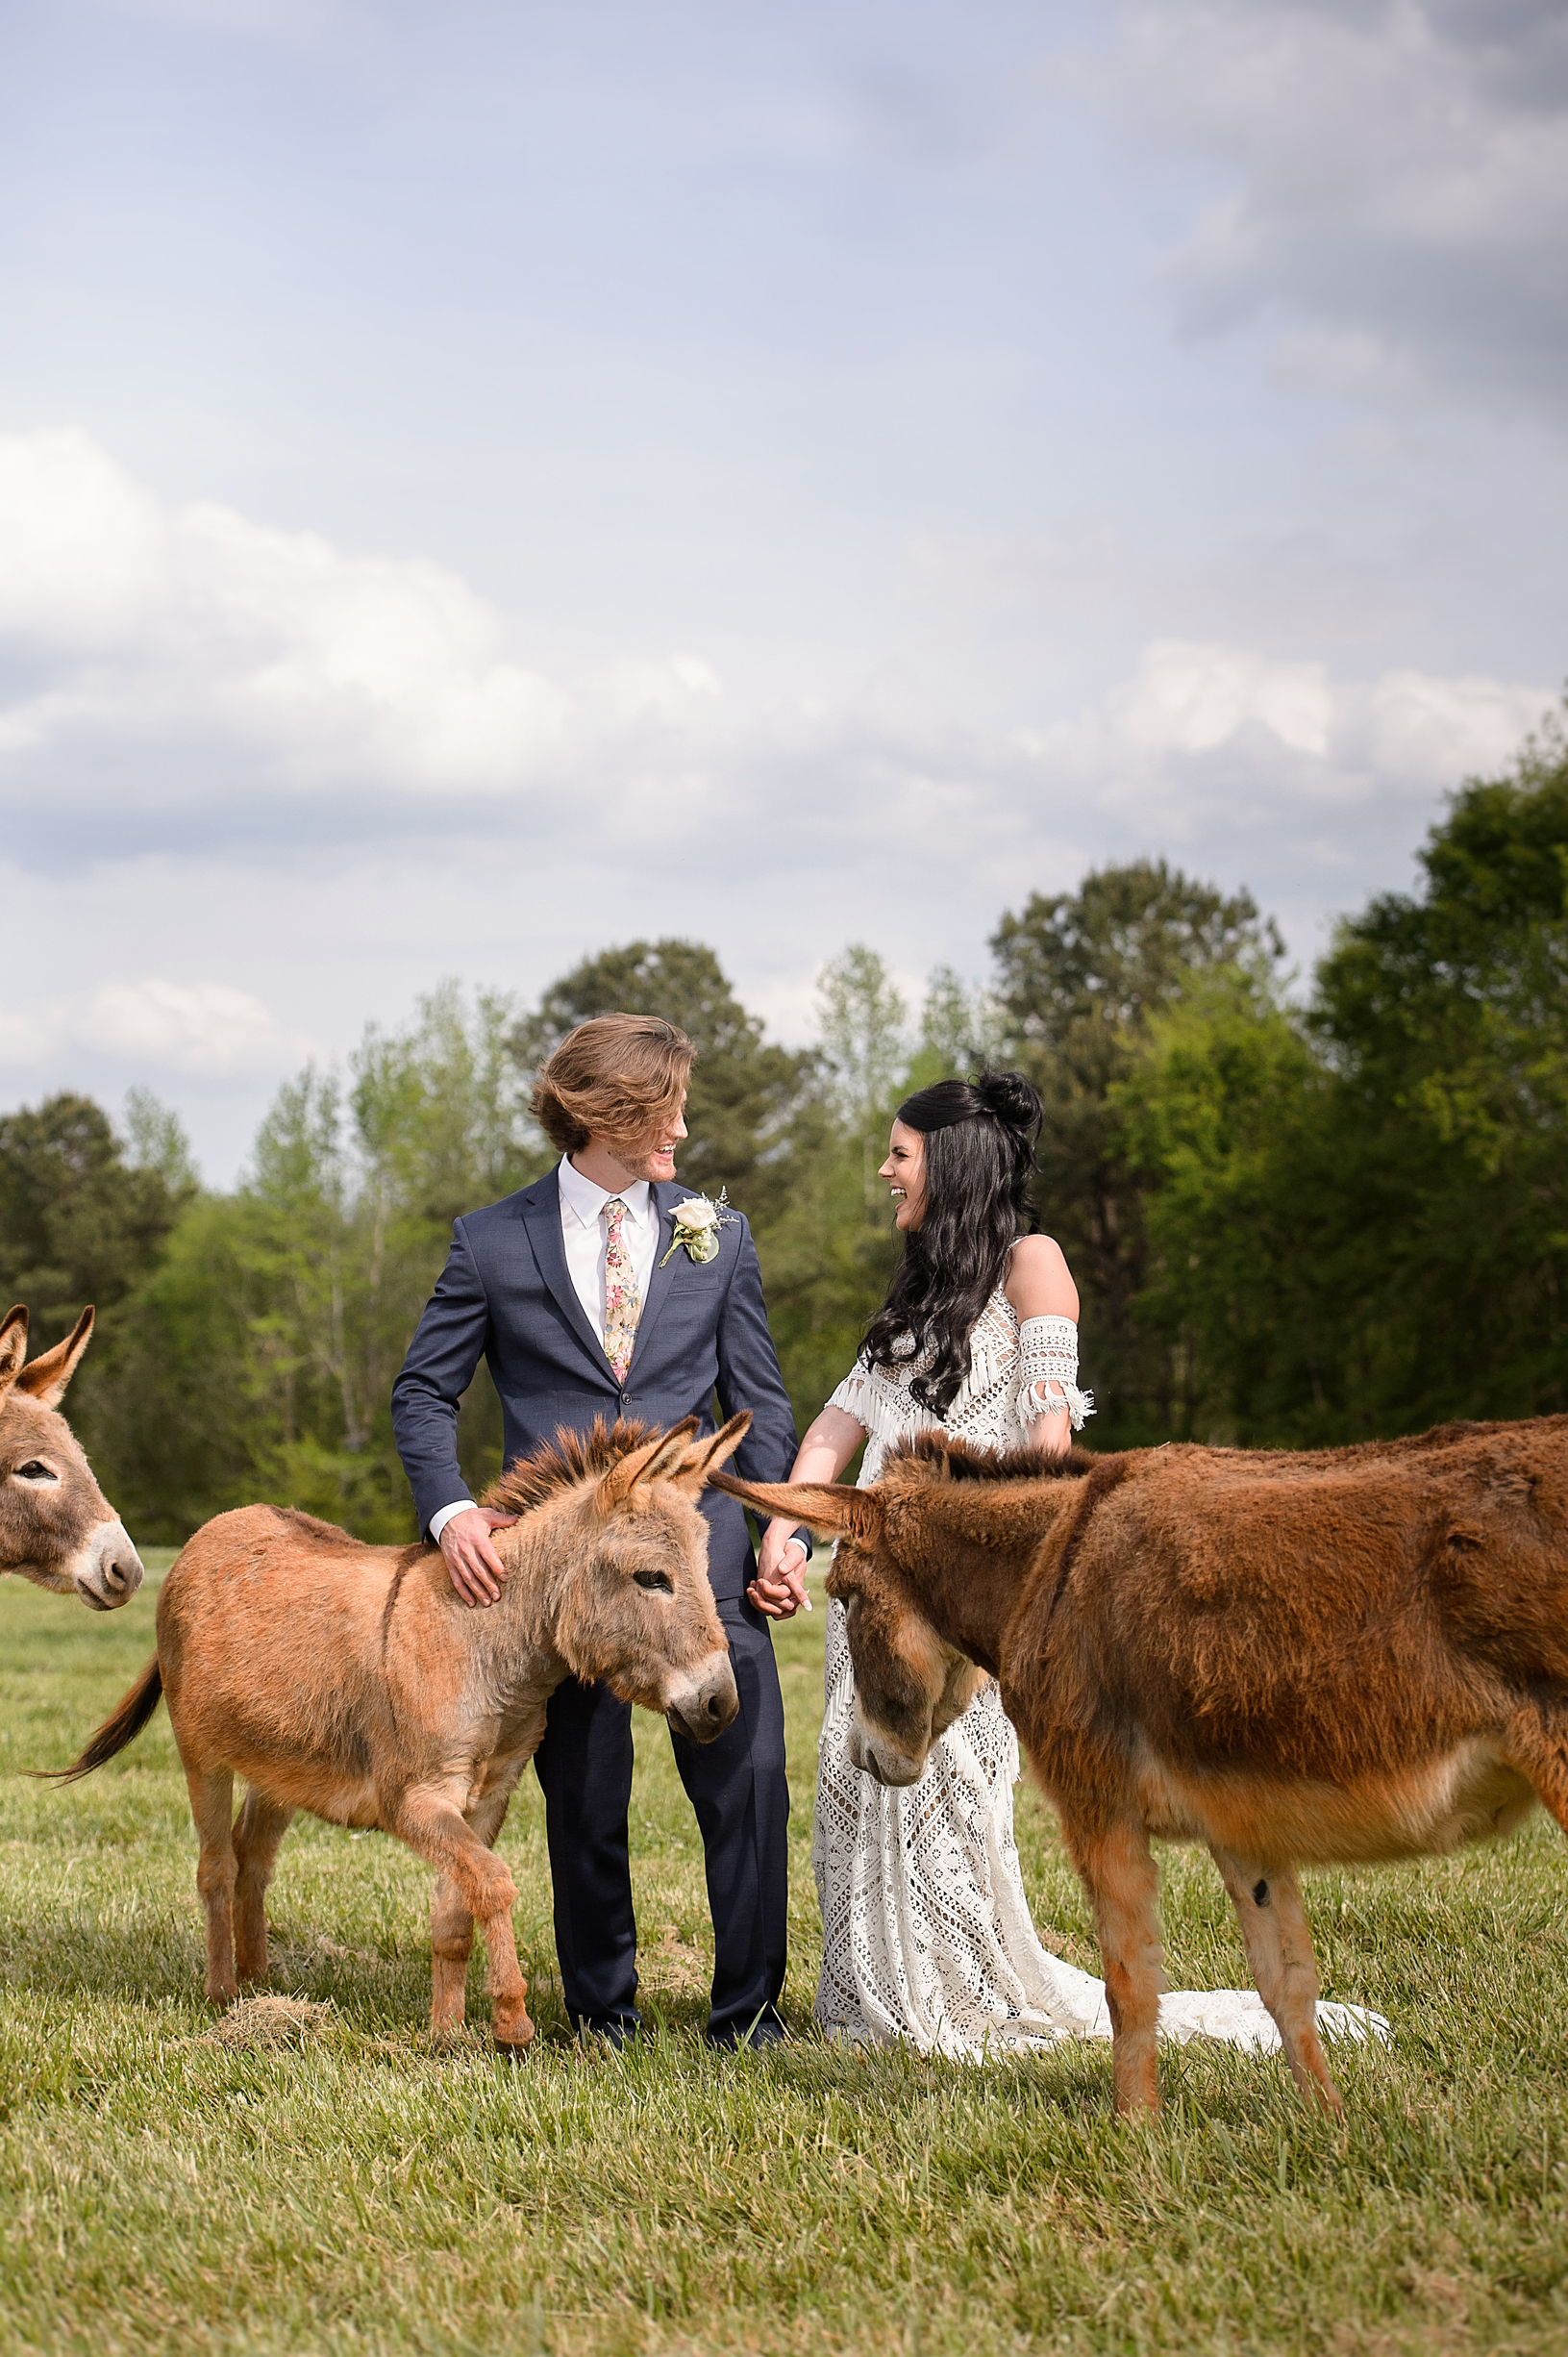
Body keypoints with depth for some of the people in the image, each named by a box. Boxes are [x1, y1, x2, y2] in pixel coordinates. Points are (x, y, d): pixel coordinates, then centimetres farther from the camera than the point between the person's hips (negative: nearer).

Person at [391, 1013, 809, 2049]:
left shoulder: (718, 1236, 10)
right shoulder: (492, 1242, 5)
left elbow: (761, 1402, 11)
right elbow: (424, 1393, 7)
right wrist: (450, 1511, -9)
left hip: (703, 1547, 1)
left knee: (751, 1778, -6)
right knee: (584, 1799, 6)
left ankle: (749, 2008, 6)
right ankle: (603, 2010, 21)